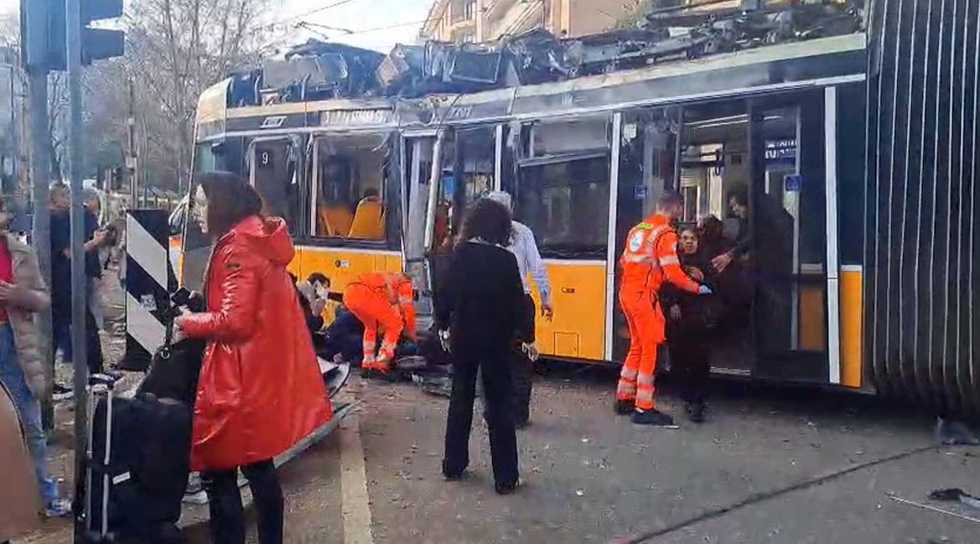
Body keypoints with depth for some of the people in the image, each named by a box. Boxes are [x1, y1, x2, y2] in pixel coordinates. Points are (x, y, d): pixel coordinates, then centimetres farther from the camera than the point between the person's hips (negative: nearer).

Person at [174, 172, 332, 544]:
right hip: (264, 374, 10)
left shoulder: (238, 249, -16)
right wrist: (200, 319, 13)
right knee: (258, 465, 20)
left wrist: (188, 323, -6)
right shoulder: (259, 240, 12)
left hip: (240, 381, -10)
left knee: (219, 471, 0)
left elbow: (234, 321, -21)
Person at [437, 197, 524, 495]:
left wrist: (443, 324, 12)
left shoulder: (460, 254, -5)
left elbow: (445, 294, -3)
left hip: (463, 337, 3)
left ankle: (453, 465, 24)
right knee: (500, 405, 4)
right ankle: (505, 477, 6)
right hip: (495, 340, -3)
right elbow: (517, 304, -8)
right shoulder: (506, 260, -11)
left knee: (461, 398, 17)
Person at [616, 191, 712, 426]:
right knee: (650, 350, -3)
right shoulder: (666, 233, -11)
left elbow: (624, 262, 19)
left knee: (637, 346, 18)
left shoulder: (637, 229, 15)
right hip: (644, 296, -9)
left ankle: (624, 399, 25)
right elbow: (673, 272, -17)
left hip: (627, 292, 9)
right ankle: (644, 409, -1)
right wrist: (697, 288, -5)